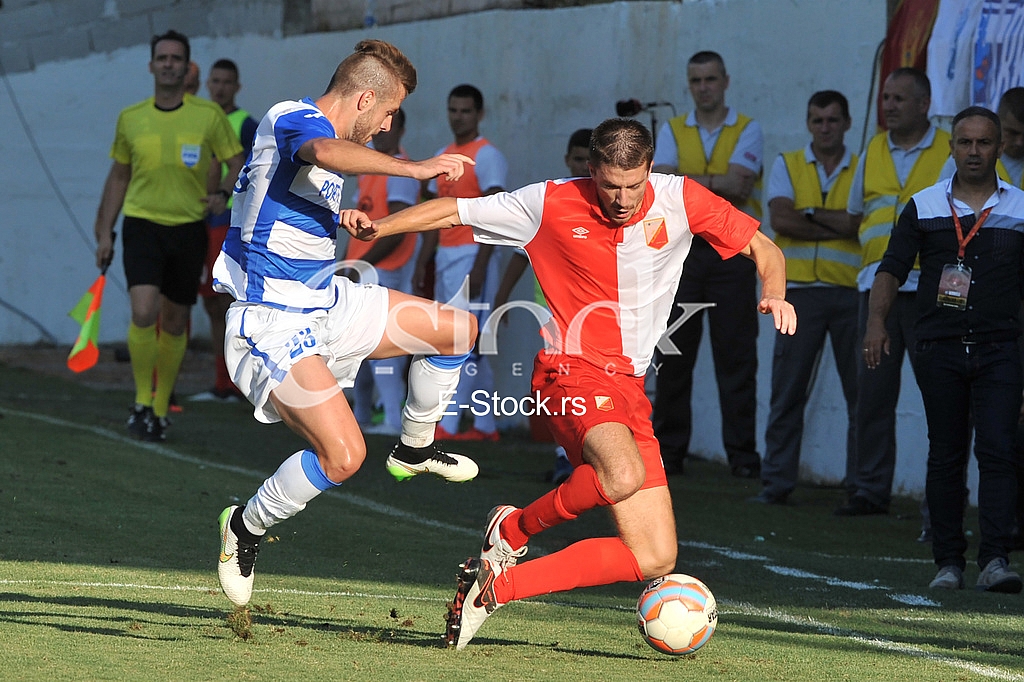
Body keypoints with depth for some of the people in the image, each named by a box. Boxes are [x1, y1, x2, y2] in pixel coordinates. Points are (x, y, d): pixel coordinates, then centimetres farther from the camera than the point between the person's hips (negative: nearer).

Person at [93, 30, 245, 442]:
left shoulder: (209, 115, -1)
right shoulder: (130, 119, 4)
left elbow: (237, 163, 4)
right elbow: (119, 177, 14)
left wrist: (223, 194, -17)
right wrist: (105, 233, 11)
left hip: (188, 228, 0)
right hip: (142, 223, 0)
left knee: (175, 323, 8)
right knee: (143, 312, -19)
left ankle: (160, 408, 23)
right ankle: (141, 402, -5)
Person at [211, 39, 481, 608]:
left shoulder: (320, 130, 13)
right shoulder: (292, 119, -17)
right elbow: (326, 152, -44)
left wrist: (340, 219, 23)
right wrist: (411, 168, -49)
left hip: (326, 303, 10)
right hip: (273, 322, -10)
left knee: (458, 329, 11)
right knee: (343, 455, -23)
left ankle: (414, 449, 31)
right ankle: (245, 528, 0)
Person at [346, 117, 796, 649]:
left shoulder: (679, 199, -1)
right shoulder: (552, 204, -7)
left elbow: (762, 247, 8)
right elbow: (454, 211, 1)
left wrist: (774, 294, -12)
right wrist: (377, 227, -12)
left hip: (629, 390, 5)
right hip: (573, 374, -5)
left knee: (655, 559, 0)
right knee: (622, 475, -38)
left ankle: (497, 585, 6)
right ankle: (513, 531, -10)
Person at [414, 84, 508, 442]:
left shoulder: (487, 156, -8)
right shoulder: (442, 157, 17)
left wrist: (479, 267, -22)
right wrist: (422, 262, 15)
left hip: (472, 255, -9)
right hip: (446, 257, 9)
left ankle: (447, 424, -17)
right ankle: (485, 426, 13)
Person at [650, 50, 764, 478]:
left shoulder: (747, 131, 4)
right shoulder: (673, 132, 12)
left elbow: (737, 189, -11)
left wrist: (689, 183, -9)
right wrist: (717, 181, -13)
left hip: (732, 253, -3)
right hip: (681, 250, 3)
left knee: (736, 356, -4)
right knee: (673, 355, 4)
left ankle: (742, 453, -1)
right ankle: (668, 451, 10)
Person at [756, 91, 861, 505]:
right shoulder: (787, 166, 11)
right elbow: (781, 219, -5)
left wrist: (810, 213, -5)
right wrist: (841, 226, -6)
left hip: (850, 290, -1)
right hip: (799, 289, 1)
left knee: (861, 391, 0)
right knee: (787, 390, 0)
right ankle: (777, 481, 5)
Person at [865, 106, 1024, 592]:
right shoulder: (924, 207, 8)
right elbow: (892, 269, 3)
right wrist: (876, 321, -13)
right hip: (939, 349, 1)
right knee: (945, 456, 5)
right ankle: (949, 562, 11)